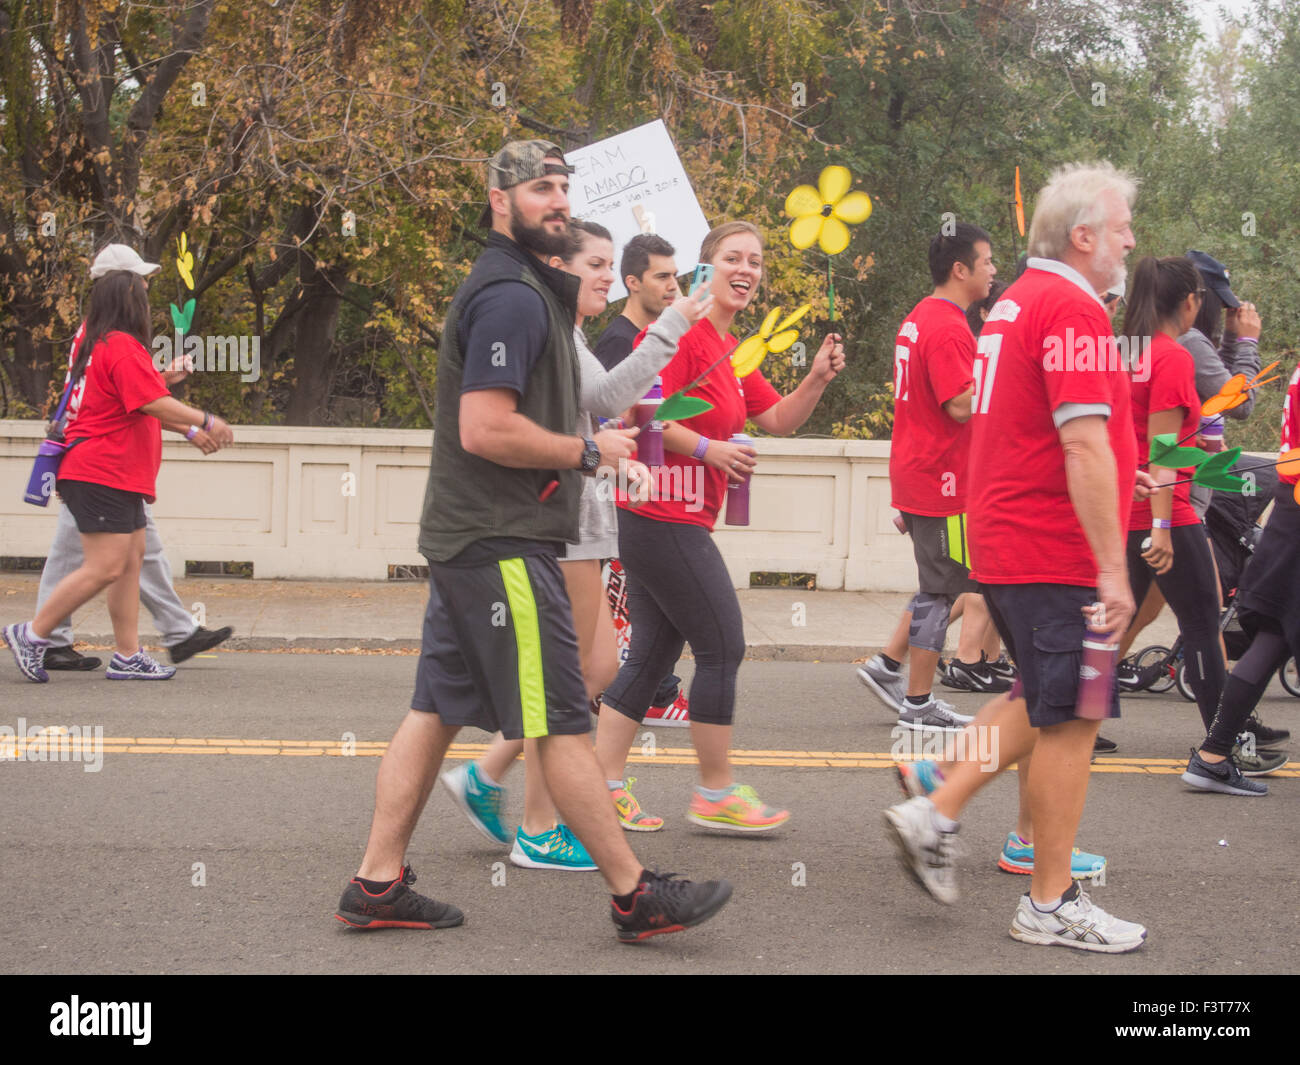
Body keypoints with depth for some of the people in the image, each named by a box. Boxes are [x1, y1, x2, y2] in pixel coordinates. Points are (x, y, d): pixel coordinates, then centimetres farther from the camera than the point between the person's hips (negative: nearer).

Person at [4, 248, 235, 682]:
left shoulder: (98, 344, 18)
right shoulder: (122, 346, -15)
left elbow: (143, 406, 24)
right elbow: (155, 403, -23)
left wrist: (190, 430, 21)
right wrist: (206, 421, -13)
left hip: (118, 476, 11)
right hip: (104, 477, -11)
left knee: (132, 558, 11)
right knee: (105, 568, -11)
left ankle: (128, 657, 12)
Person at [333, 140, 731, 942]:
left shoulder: (526, 288, 17)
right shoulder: (512, 296, -15)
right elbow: (486, 429, -23)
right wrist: (590, 451, -12)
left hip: (469, 539, 11)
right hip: (504, 544, -11)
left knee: (437, 711, 11)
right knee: (562, 724, -4)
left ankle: (378, 884, 14)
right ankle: (636, 896, 2)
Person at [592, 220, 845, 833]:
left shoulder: (730, 349, 18)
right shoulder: (682, 331, -13)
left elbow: (778, 419, 19)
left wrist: (816, 379, 3)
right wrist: (708, 449, -23)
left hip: (661, 520, 10)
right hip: (664, 519, -10)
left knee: (652, 654, 11)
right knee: (722, 647, -4)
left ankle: (604, 788, 14)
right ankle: (715, 795, 5)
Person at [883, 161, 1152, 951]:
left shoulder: (1017, 303, 15)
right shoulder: (1075, 311, -16)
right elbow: (1085, 445, -23)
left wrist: (1112, 476, 21)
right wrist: (1112, 567, -23)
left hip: (1004, 548, 10)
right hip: (1057, 553, -10)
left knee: (1041, 703, 22)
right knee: (1071, 721, -1)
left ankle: (935, 815, 17)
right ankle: (1052, 905, 7)